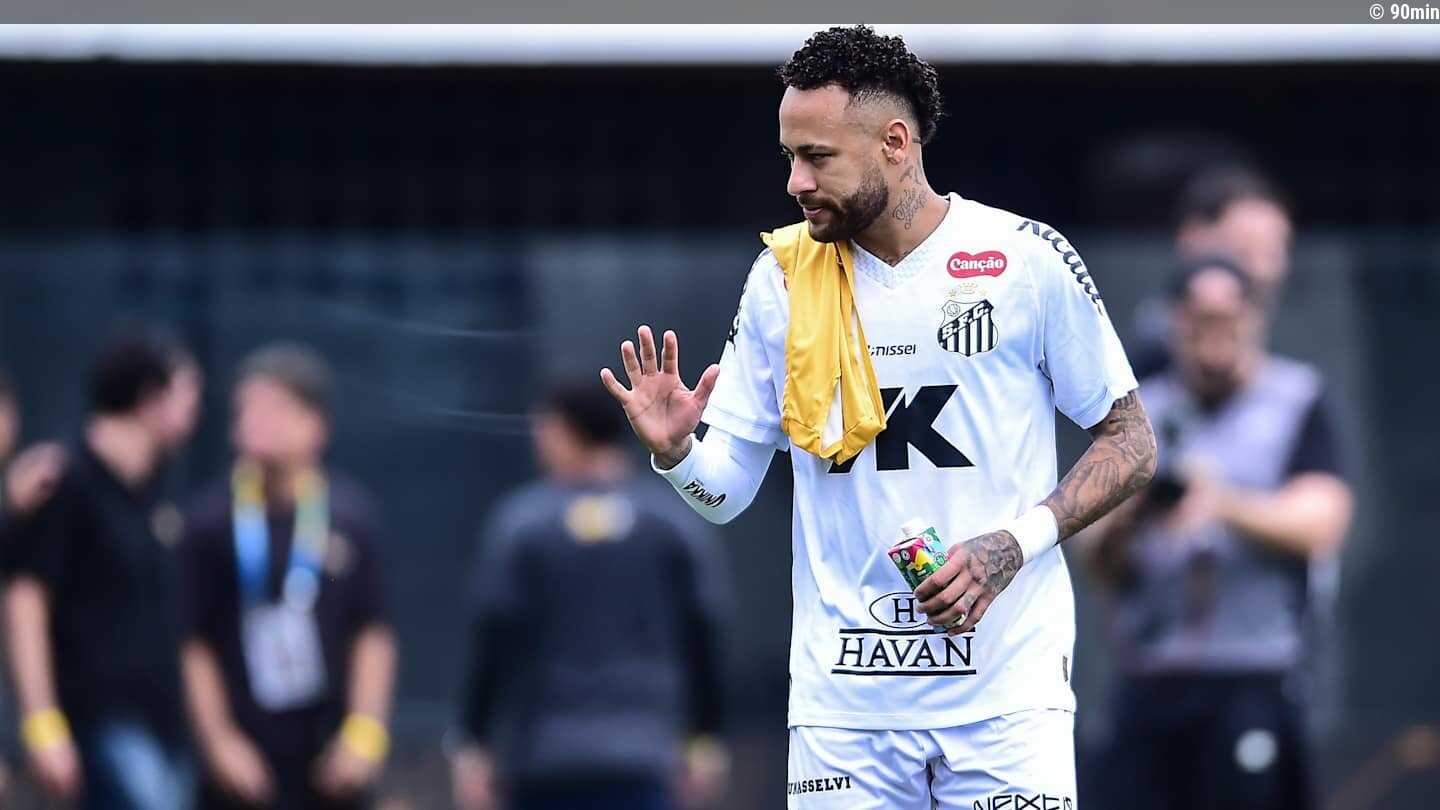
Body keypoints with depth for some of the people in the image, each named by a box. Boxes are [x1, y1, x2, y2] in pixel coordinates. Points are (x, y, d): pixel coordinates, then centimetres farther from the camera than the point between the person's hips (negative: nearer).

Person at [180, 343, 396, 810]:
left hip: (328, 758, 2)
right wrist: (219, 740, -5)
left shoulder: (350, 516, 2)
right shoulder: (214, 521, -3)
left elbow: (373, 635, 7)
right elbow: (194, 644, 0)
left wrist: (365, 734, -1)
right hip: (244, 758, -2)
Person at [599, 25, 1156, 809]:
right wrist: (674, 452, -13)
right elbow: (727, 491, 10)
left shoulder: (1028, 260, -4)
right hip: (843, 701, 3)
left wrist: (1016, 544, -13)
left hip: (1006, 692, -2)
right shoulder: (783, 277, 6)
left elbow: (1130, 443, 2)